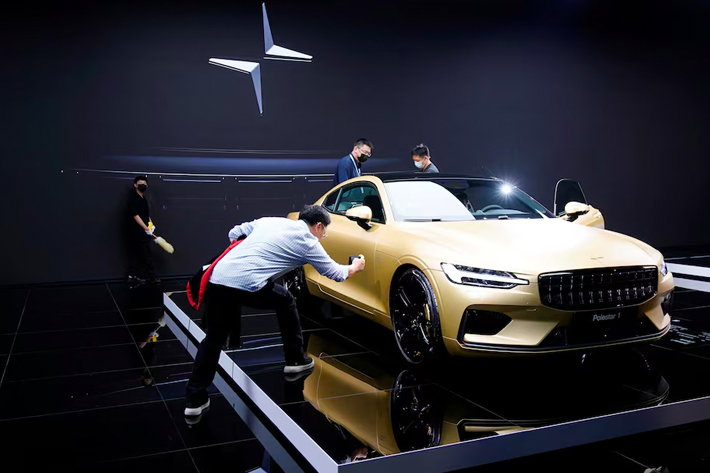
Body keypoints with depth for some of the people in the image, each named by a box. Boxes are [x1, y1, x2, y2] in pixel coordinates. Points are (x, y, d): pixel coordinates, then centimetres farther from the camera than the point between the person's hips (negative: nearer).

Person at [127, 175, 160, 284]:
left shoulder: (144, 199, 15)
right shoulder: (134, 199, -12)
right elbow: (135, 215, -19)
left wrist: (150, 224, 7)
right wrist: (146, 228, -21)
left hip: (143, 231, 9)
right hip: (137, 231, -9)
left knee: (136, 255, 10)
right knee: (146, 255, -4)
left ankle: (132, 275, 15)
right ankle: (152, 277, 1)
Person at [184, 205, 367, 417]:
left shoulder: (269, 220, 25)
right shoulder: (307, 241, 10)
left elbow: (234, 233, 29)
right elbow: (335, 273, 21)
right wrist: (354, 268, 41)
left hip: (216, 279, 6)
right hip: (247, 285, -5)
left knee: (214, 338, 17)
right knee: (285, 301, 22)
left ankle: (195, 398, 14)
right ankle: (295, 360, 30)